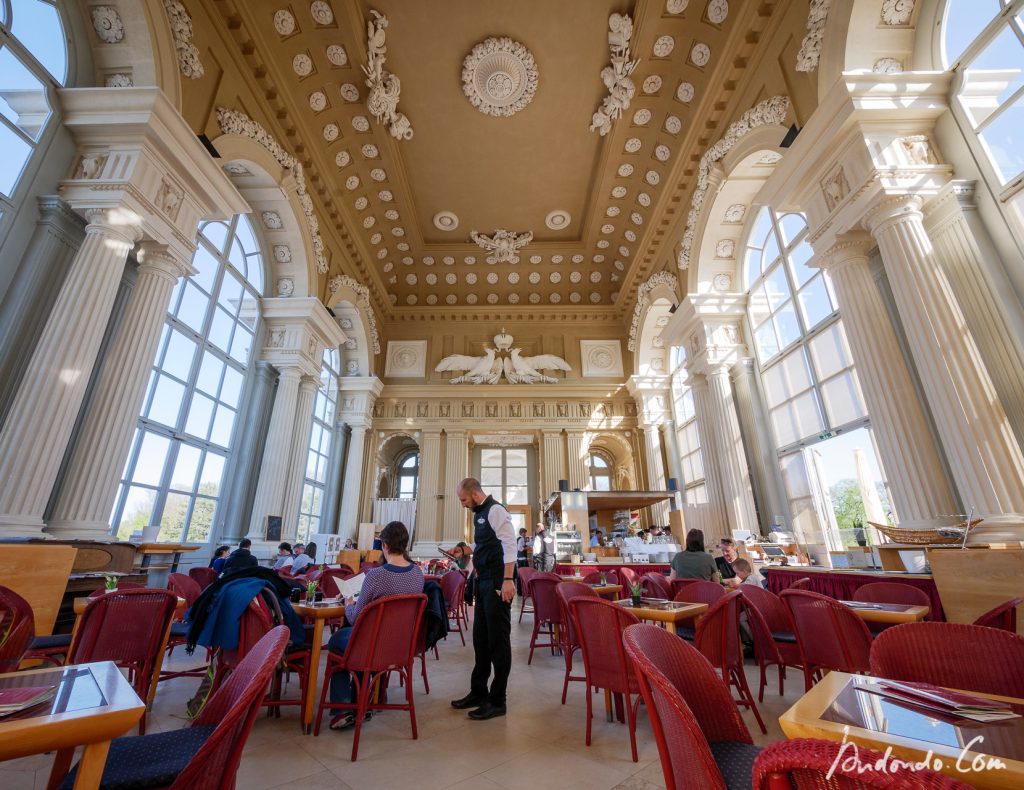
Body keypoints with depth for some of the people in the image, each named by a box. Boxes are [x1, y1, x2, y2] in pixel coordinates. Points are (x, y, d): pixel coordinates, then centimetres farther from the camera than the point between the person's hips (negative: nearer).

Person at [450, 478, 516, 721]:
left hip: (497, 582, -9)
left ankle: (497, 701, 16)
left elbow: (510, 544, -22)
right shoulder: (479, 513, 13)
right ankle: (478, 692, 33)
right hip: (483, 582, 9)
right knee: (480, 638, 18)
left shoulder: (495, 510, -15)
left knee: (498, 640, 3)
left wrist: (508, 580, -26)